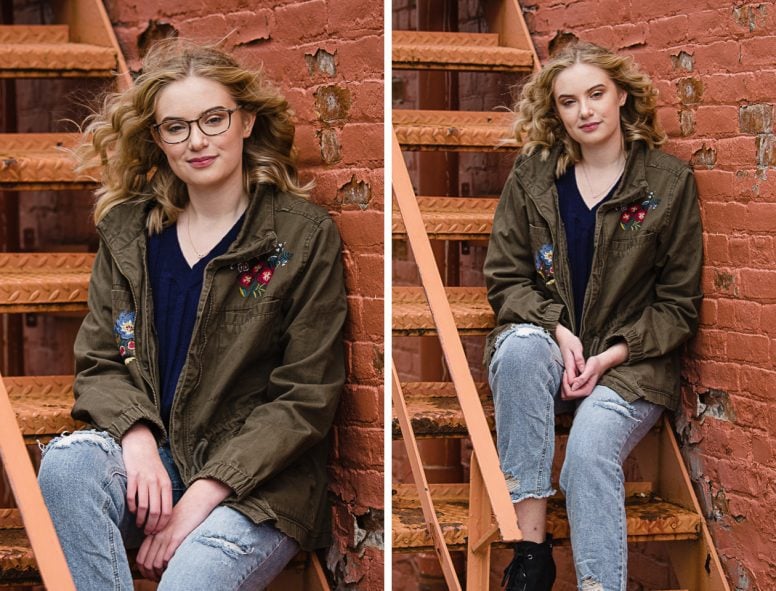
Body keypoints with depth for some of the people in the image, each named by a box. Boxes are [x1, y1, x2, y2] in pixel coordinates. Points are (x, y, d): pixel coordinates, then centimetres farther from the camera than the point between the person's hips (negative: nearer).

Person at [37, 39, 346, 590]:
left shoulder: (306, 236, -2)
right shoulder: (127, 230, 11)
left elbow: (305, 399, -5)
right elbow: (99, 364, 9)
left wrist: (204, 494, -15)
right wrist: (136, 439, -14)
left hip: (258, 483, -4)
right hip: (153, 459, 4)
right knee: (67, 462, -29)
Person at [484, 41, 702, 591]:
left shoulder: (670, 182, 1)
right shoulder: (532, 174, 6)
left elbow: (679, 303, 3)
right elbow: (505, 277, 6)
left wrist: (611, 356, -11)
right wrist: (557, 330, -13)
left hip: (631, 362, -2)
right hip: (546, 343, 2)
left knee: (590, 450, -33)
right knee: (519, 349, -35)